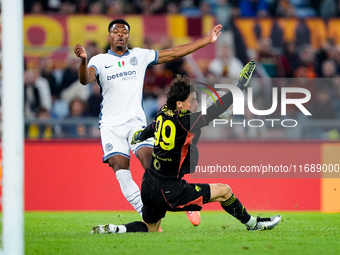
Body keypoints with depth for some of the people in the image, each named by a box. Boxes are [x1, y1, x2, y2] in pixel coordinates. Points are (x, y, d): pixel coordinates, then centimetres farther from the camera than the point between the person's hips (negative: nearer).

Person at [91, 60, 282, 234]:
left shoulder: (164, 114, 2)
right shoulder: (185, 122, -22)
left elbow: (151, 128, 26)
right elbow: (216, 110, -25)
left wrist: (140, 136, 49)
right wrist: (240, 86, -19)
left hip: (148, 186, 8)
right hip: (169, 192, -8)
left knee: (149, 228, 24)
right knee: (224, 191, 2)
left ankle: (111, 230, 4)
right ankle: (252, 224, 17)